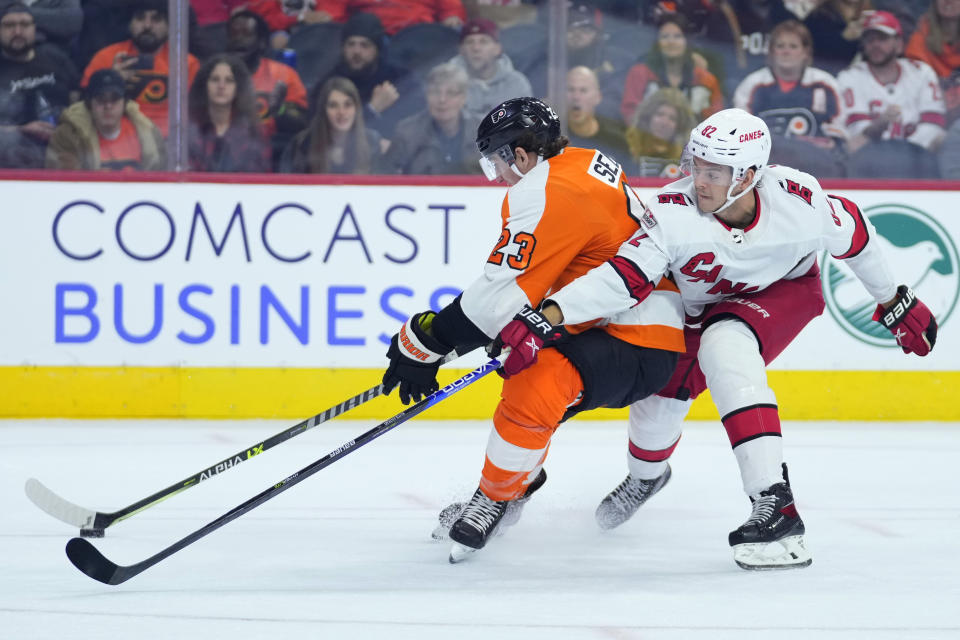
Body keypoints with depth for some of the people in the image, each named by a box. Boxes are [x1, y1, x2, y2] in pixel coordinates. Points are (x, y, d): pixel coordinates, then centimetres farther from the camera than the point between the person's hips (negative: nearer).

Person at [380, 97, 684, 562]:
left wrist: (423, 344, -16)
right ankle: (518, 477, 42)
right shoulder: (582, 163, 9)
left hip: (638, 347, -12)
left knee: (533, 392, -29)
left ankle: (494, 500, -9)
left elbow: (499, 297, -24)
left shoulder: (547, 196, -22)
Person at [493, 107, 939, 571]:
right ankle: (646, 474, 49)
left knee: (725, 349, -32)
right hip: (701, 308, 3)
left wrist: (894, 302, 1)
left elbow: (853, 235, -12)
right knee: (659, 397, 8)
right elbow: (623, 278, -40)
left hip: (785, 289, -3)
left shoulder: (798, 198, -31)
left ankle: (776, 507, -36)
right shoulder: (674, 211, -33)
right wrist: (547, 317, -54)